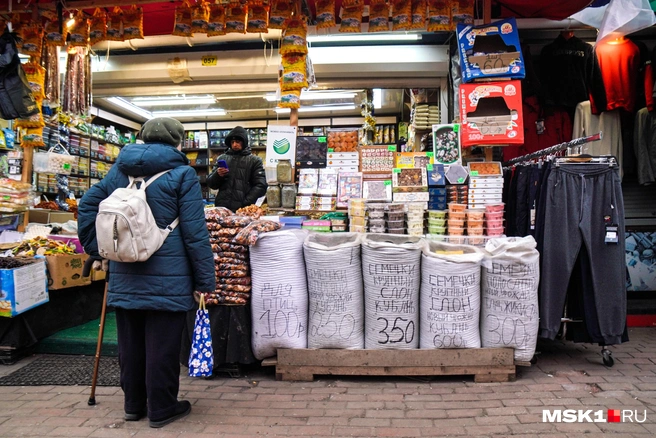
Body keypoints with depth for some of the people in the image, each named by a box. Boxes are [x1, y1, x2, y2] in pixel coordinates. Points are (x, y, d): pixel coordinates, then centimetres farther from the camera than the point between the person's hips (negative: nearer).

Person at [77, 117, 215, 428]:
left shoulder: (120, 169, 11)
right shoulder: (182, 174, -6)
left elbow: (87, 205, 11)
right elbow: (195, 232, -10)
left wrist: (97, 250, 15)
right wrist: (206, 280, -7)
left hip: (124, 276, 6)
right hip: (167, 277, -5)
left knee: (131, 342, 16)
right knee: (162, 345, 5)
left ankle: (133, 404, 32)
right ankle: (161, 409, 18)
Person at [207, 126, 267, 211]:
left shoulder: (254, 161, 5)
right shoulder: (222, 158, 13)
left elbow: (260, 186, -2)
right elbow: (211, 184, 14)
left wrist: (245, 203, -12)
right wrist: (217, 175, -7)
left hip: (243, 209, -2)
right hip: (222, 207, 3)